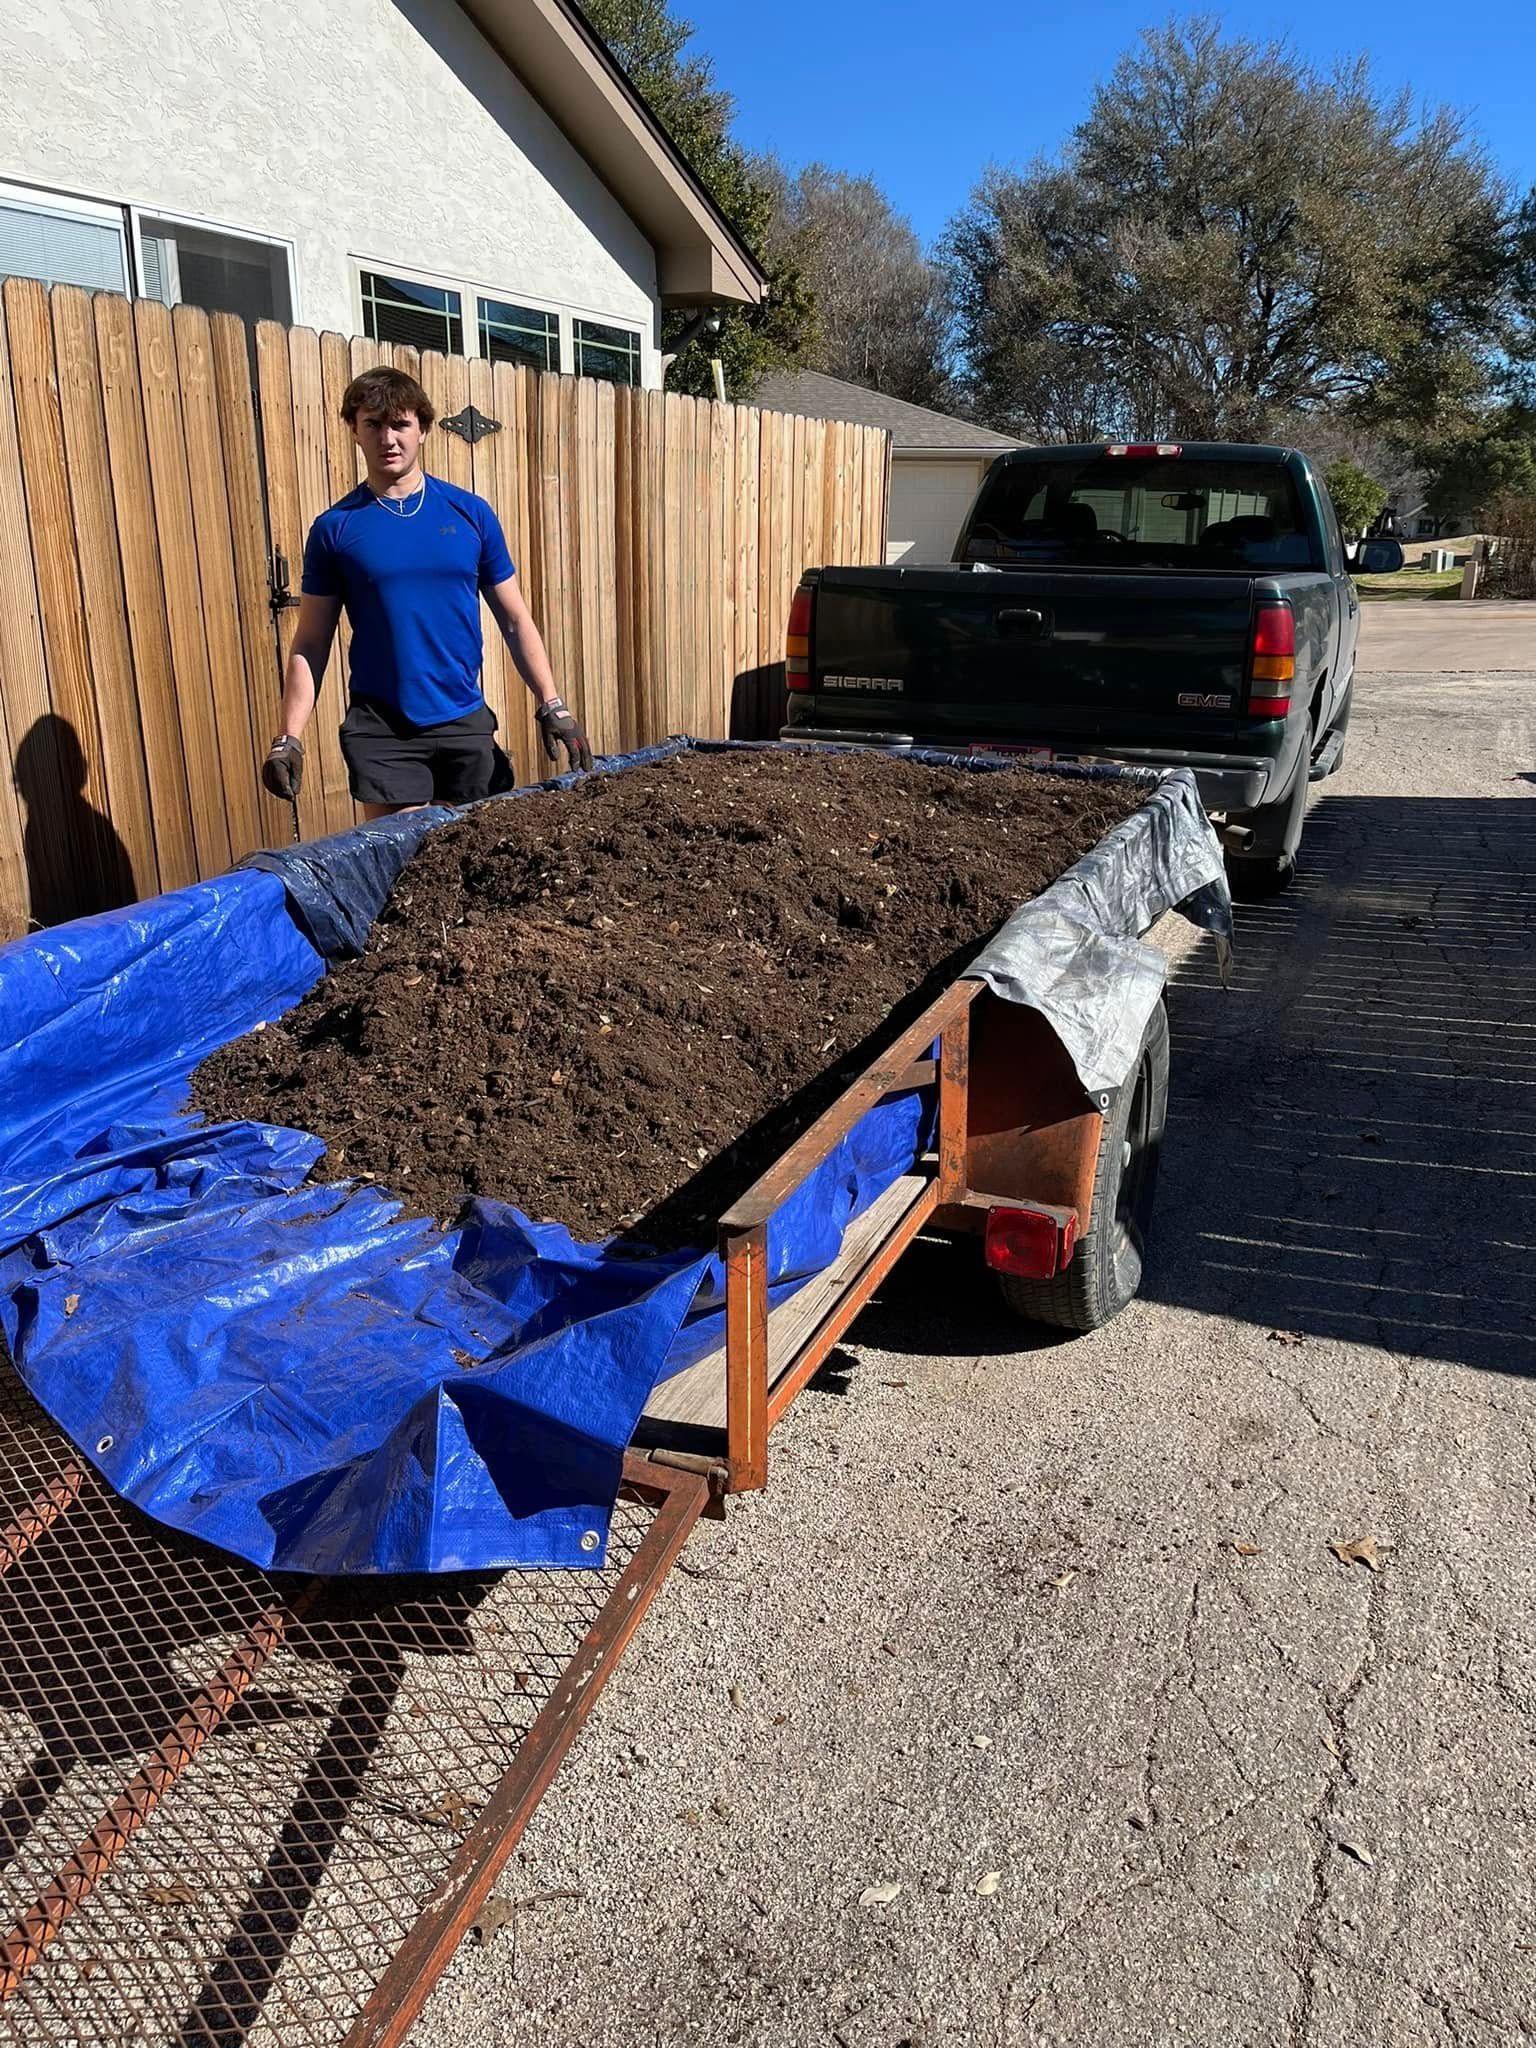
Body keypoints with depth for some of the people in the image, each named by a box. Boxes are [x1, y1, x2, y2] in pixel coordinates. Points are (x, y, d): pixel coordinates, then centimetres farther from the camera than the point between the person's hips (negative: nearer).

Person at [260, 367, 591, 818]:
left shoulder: (471, 513, 4)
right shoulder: (335, 528, 1)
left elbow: (515, 618, 7)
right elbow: (310, 643, 2)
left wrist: (552, 706, -2)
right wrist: (289, 738, -7)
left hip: (466, 724, 2)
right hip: (381, 731, -1)